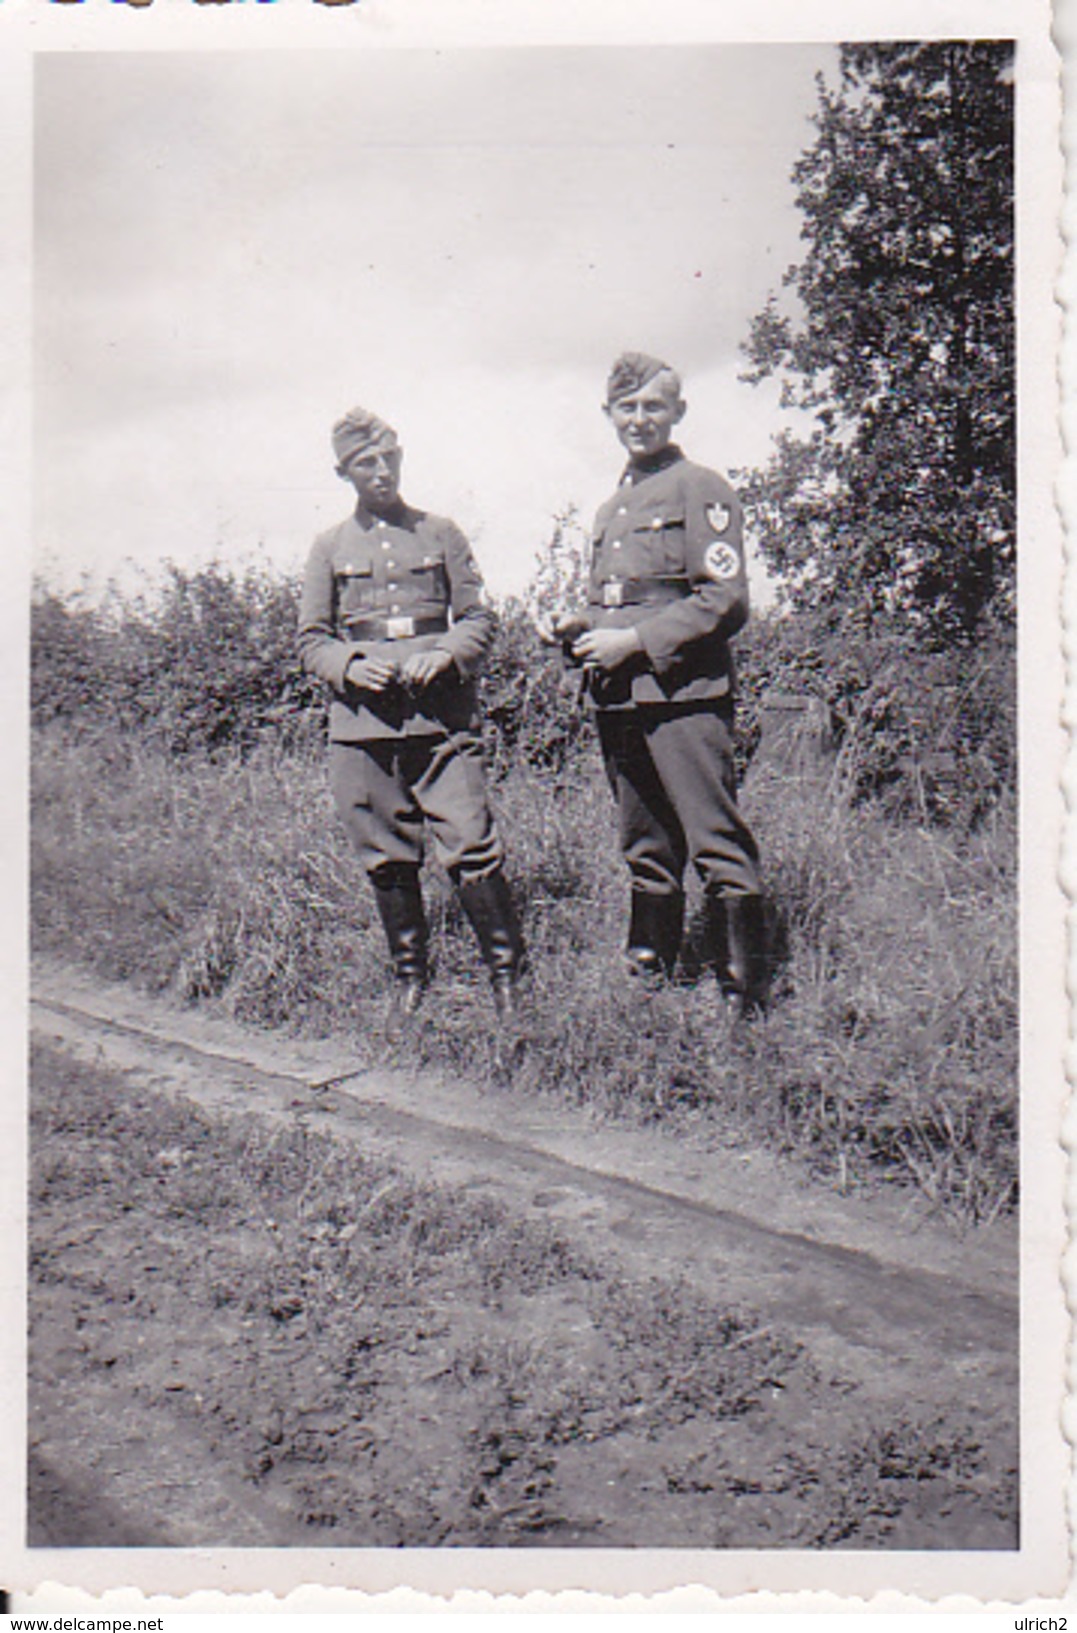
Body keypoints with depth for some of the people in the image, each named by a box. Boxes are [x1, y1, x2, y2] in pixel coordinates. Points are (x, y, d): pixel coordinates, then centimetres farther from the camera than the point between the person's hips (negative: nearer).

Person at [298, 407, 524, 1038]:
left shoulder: (441, 534, 11)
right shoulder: (330, 547, 12)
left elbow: (480, 619, 10)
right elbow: (312, 639, 12)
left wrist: (444, 656, -10)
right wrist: (351, 667, -8)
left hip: (442, 714, -1)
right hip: (363, 720, 2)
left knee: (472, 847, -8)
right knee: (388, 861, 6)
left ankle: (506, 973, 6)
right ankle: (410, 978, 21)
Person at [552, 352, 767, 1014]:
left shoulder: (701, 490, -2)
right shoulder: (612, 510, 23)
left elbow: (726, 600, -12)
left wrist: (634, 641, -15)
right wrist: (582, 627, 10)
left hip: (684, 694, -8)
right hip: (619, 702, 8)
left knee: (718, 847, -9)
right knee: (646, 853, 14)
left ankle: (746, 997, -5)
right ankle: (647, 977, 24)